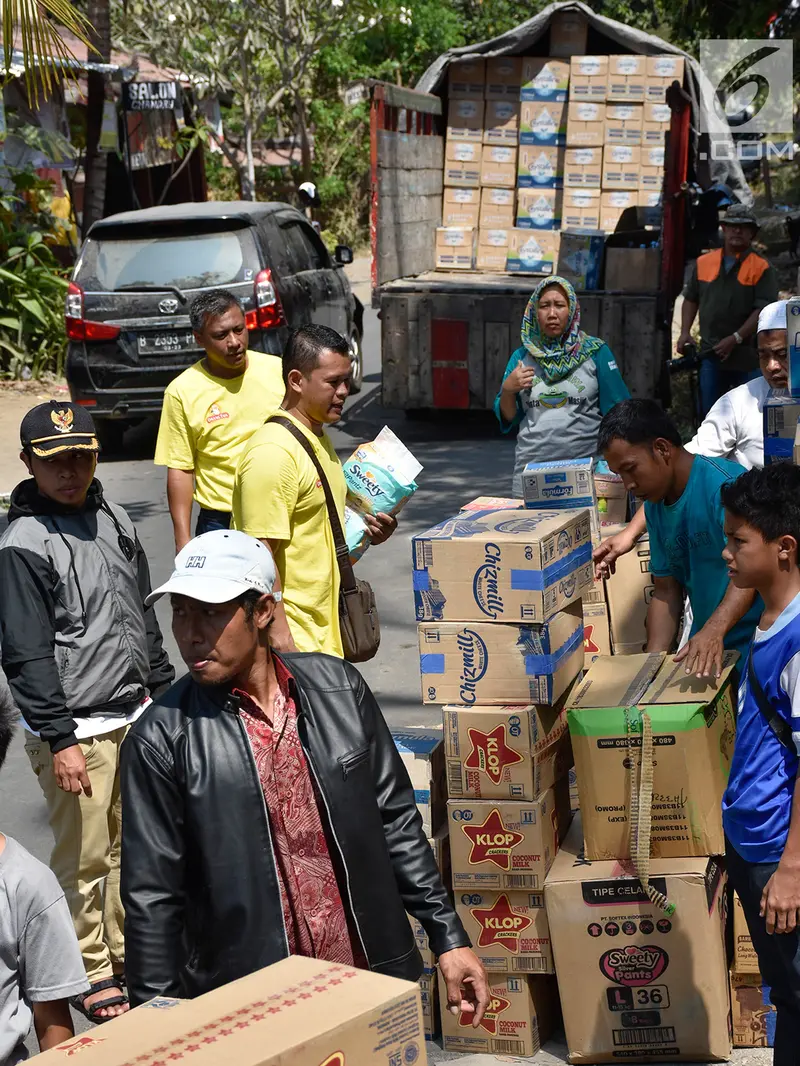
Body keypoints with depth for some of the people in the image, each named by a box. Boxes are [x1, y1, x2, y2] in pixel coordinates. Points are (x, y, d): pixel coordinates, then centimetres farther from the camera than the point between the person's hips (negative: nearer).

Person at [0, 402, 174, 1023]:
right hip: (77, 731, -6)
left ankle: (129, 950, 31)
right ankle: (92, 971, 18)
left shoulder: (114, 522, 9)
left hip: (136, 716, 7)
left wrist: (163, 692, 18)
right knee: (85, 858, 2)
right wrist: (60, 739, -16)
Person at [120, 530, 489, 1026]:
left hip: (372, 974, 3)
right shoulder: (163, 737, -10)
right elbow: (153, 898, -7)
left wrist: (449, 937, 6)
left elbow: (395, 822, 6)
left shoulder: (339, 687, -1)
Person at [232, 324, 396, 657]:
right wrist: (278, 635, -24)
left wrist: (364, 530, 10)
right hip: (292, 634, -10)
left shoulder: (319, 440, 15)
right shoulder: (272, 453, -18)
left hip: (324, 627, 10)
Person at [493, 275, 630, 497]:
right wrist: (507, 390, -5)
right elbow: (508, 418, 14)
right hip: (531, 469, 2)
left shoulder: (595, 352, 3)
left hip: (586, 465, -2)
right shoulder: (522, 357, 9)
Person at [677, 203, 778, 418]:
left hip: (748, 357, -3)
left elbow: (764, 310, -12)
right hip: (711, 353, 4)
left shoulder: (761, 268, -5)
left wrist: (735, 339, -18)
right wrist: (685, 332, 4)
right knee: (709, 413, 7)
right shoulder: (703, 262, 8)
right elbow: (691, 299, 17)